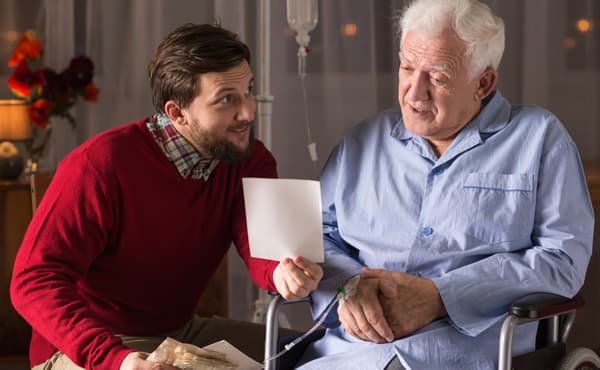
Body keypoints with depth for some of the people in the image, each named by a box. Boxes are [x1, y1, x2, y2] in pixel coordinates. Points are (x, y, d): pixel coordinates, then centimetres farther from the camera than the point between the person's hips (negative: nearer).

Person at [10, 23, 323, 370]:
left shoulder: (250, 161, -3)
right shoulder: (100, 164, -23)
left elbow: (263, 249, -16)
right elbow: (34, 280, -26)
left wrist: (283, 272, -42)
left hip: (183, 333, 5)